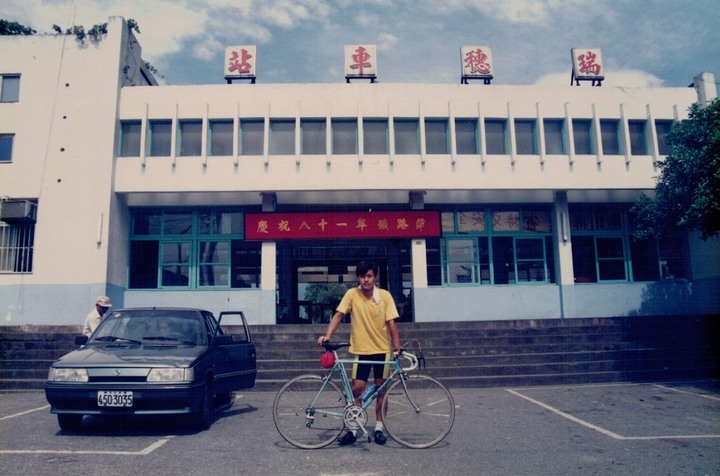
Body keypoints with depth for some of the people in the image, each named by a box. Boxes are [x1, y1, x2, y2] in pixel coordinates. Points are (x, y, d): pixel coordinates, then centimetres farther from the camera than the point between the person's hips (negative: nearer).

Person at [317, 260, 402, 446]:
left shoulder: (385, 296, -7)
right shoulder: (352, 294, -9)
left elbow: (391, 323, -6)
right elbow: (338, 315, -11)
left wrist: (397, 346, -10)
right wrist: (327, 335, -24)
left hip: (382, 349, 1)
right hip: (361, 349, -1)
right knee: (357, 388, -3)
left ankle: (379, 427, 22)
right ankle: (353, 429, 11)